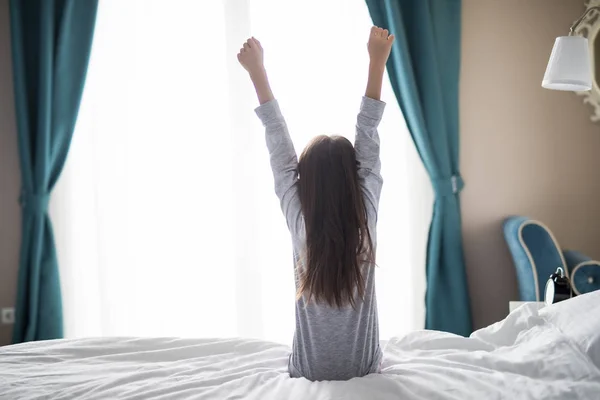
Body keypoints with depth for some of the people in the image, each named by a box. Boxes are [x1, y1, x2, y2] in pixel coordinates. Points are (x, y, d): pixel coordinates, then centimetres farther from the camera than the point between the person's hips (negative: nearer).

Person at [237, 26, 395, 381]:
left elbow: (281, 154, -9)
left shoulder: (300, 222, -16)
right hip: (365, 370, 0)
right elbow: (368, 142, -12)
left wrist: (258, 73, -3)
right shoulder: (366, 218, -16)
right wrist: (377, 62, -9)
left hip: (310, 373, 0)